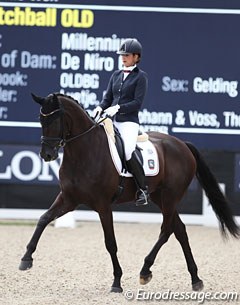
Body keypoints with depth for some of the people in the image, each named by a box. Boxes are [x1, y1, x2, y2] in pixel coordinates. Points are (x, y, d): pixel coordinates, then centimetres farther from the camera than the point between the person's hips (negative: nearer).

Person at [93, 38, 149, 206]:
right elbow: (108, 97, 15)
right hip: (111, 120, 7)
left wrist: (118, 108, -20)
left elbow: (137, 103, -9)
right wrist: (100, 108, -6)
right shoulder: (116, 75, 18)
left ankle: (143, 189, -16)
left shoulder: (141, 76, 0)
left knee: (128, 151, -26)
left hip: (129, 121, -7)